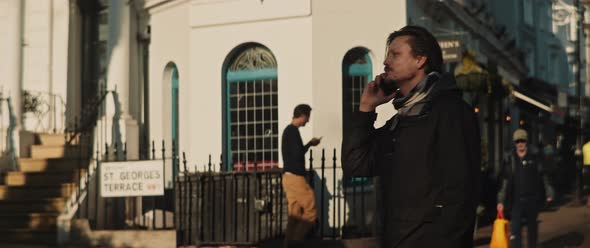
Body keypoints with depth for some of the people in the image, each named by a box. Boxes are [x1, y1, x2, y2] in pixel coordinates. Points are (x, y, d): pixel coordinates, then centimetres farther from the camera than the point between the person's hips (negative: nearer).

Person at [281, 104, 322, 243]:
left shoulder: (288, 130, 16)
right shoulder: (293, 131, -14)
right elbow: (297, 154, -20)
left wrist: (308, 144, 16)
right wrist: (310, 144, -3)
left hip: (289, 176, 10)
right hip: (295, 177, -10)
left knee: (294, 213, 9)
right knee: (310, 212, -5)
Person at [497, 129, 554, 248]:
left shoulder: (534, 158, 2)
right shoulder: (509, 159, 2)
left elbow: (543, 176, 5)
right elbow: (504, 181, 0)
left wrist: (549, 192, 0)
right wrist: (501, 201, -4)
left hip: (532, 199, 1)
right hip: (516, 199, -1)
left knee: (532, 227, 14)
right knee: (515, 228, -9)